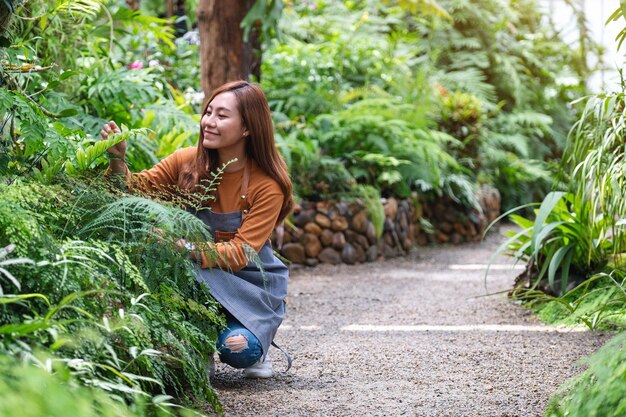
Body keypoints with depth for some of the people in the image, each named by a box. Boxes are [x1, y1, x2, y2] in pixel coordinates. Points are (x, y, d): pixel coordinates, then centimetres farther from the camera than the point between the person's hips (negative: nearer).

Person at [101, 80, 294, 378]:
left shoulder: (267, 186, -17)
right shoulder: (188, 162, -6)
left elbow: (242, 253, -24)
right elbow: (137, 188, -12)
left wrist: (188, 249, -37)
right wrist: (118, 159, -31)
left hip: (252, 283, -3)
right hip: (202, 276, 3)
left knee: (239, 350, -30)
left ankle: (256, 343, 10)